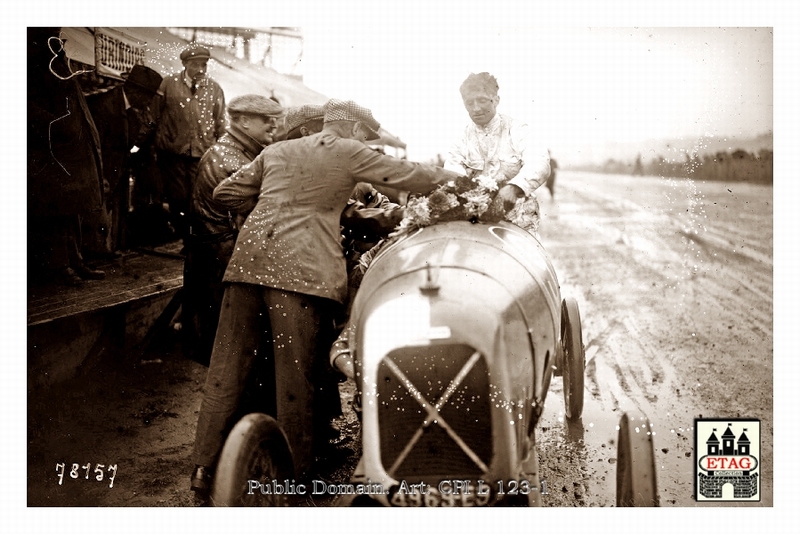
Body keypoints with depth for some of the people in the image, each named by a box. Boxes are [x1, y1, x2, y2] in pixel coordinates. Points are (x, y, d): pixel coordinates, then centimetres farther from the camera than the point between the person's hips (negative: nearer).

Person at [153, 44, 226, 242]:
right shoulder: (168, 84, 2)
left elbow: (220, 124, 13)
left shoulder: (214, 89, 7)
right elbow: (156, 115, 7)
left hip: (203, 153, 1)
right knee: (178, 198, 3)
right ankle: (186, 240, 16)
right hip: (173, 152, 0)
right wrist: (159, 144, 4)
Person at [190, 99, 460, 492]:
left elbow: (224, 192, 24)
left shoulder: (276, 151, 23)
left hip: (249, 255, 5)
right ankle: (296, 474, 9)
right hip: (301, 267, -5)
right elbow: (408, 175, 11)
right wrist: (455, 179, 27)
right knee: (295, 372, 1)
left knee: (227, 364, 8)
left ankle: (204, 467, 10)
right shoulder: (348, 153, 10)